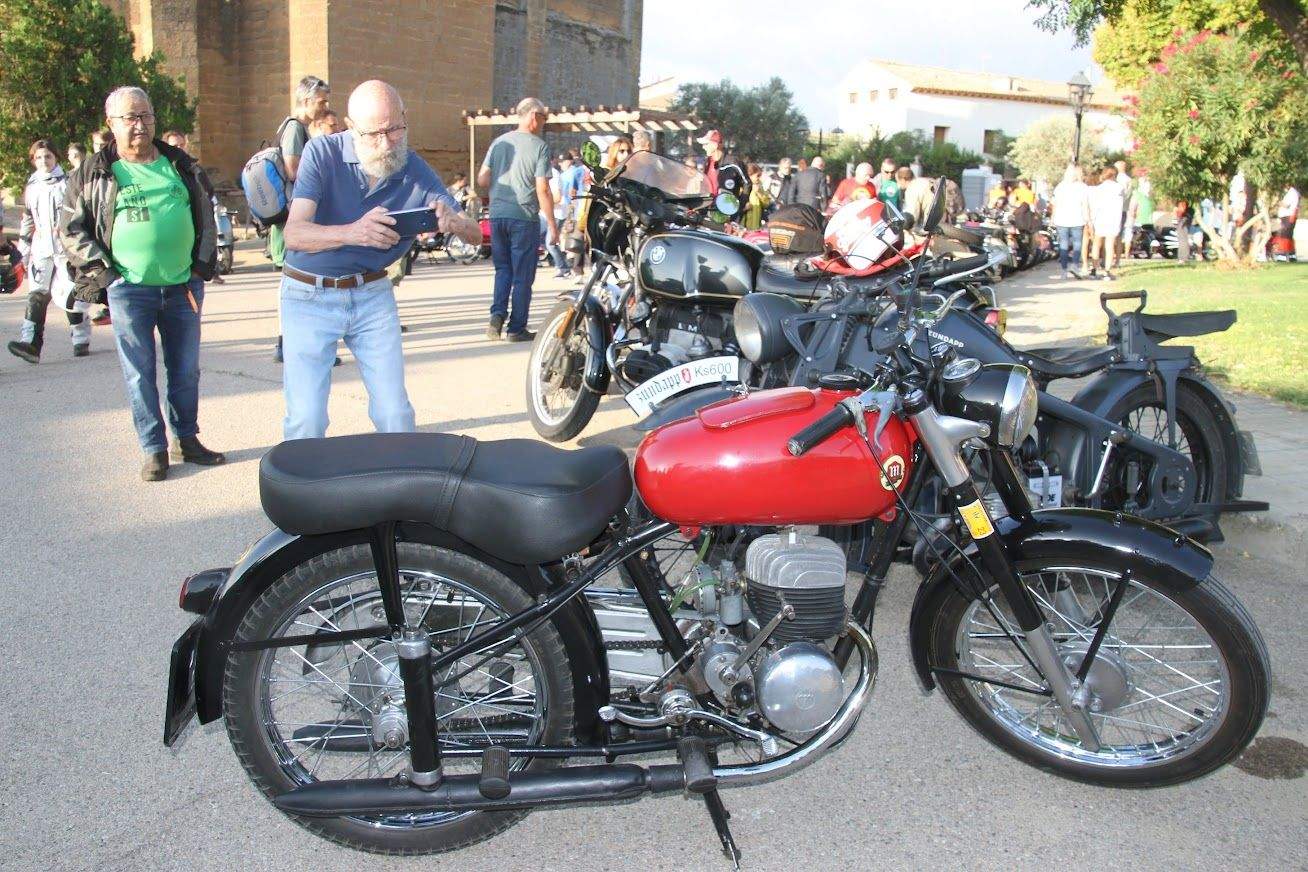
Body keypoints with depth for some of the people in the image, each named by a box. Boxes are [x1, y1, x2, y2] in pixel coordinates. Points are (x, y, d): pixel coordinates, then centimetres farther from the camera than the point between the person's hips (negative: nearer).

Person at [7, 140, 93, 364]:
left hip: (66, 247, -4)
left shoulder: (67, 183, 2)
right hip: (42, 249, 4)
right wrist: (24, 247, 21)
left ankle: (81, 341, 11)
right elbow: (27, 219, 24)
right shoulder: (31, 187, 16)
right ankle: (30, 343, -15)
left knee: (71, 293, -2)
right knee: (36, 295, -8)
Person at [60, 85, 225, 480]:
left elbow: (207, 216, 17)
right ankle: (155, 450, 11)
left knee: (186, 370, 11)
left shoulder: (181, 166, 9)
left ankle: (187, 439, 25)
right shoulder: (94, 174, 1)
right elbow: (71, 229, 4)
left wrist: (202, 266, 8)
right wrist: (104, 271, -6)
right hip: (130, 289, -2)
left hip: (184, 286, 3)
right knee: (140, 374, 2)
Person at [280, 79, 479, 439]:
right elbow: (294, 233, -24)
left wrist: (455, 223, -30)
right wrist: (353, 232, -44)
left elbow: (476, 234, -5)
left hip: (372, 293, 3)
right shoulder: (323, 152, -13)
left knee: (395, 413, 1)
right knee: (307, 420, -6)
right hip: (309, 296, -2)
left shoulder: (415, 170, -5)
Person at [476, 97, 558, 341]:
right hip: (524, 217, -5)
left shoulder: (499, 142, 8)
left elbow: (482, 180, 6)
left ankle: (497, 314, 0)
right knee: (523, 274, 5)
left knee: (503, 268, 18)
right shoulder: (539, 147, -6)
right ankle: (517, 328, 9)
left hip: (497, 214, 5)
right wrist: (552, 225, -6)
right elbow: (542, 190, -11)